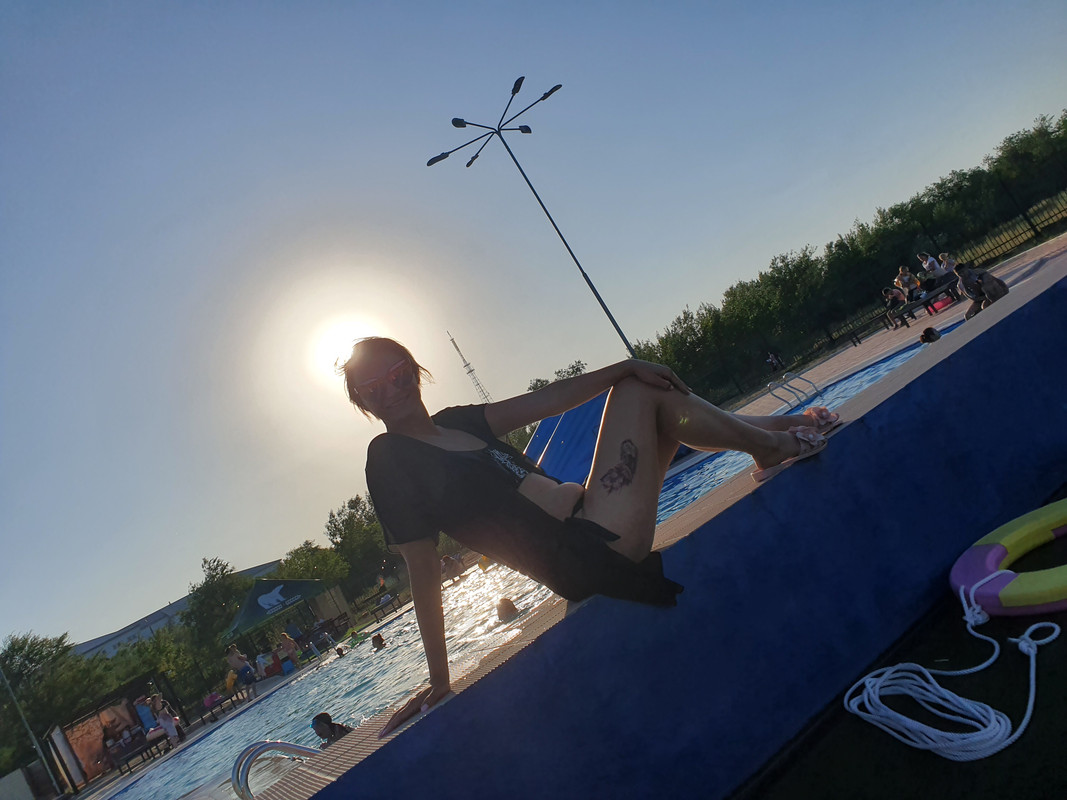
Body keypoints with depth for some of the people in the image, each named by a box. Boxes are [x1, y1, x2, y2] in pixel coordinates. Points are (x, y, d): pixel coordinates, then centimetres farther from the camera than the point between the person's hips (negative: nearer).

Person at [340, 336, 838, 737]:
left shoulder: (457, 422, 14)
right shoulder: (389, 459, -8)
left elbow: (547, 401, 8)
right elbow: (423, 569, -13)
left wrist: (625, 367, -3)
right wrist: (439, 680, -13)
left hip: (587, 520, 9)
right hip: (588, 554, -9)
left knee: (647, 391, 17)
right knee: (640, 393, -5)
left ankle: (775, 431, 20)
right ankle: (771, 445, 10)